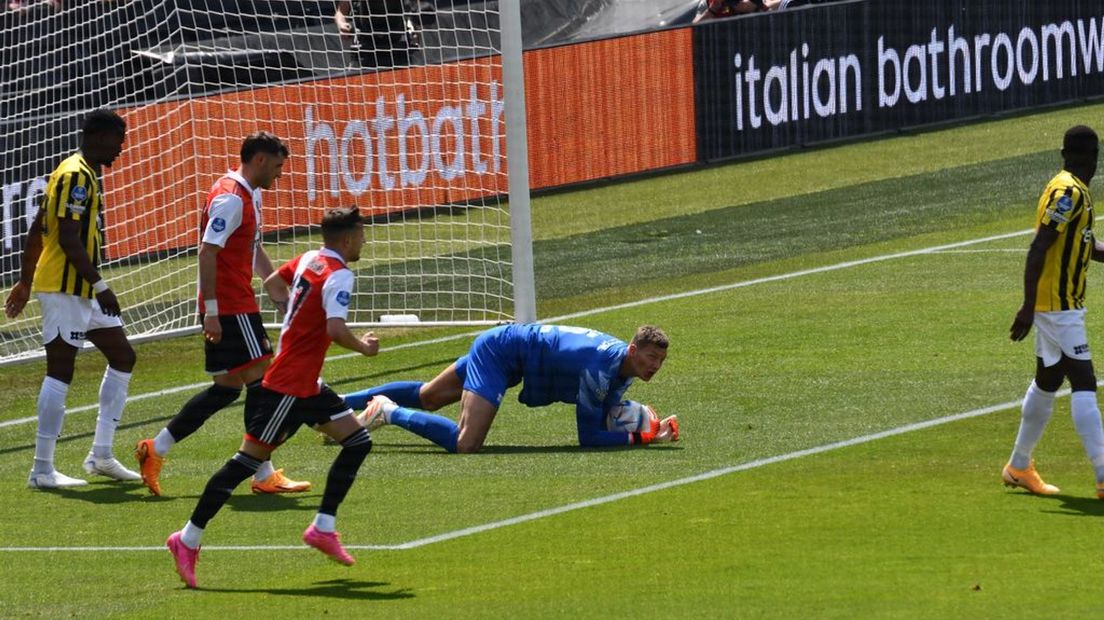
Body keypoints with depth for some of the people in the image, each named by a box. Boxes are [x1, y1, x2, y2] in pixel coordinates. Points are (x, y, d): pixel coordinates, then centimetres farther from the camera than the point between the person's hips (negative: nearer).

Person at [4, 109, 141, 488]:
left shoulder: (84, 174, 17)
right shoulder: (76, 176, -14)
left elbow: (37, 229, 20)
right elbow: (68, 236, -22)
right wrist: (100, 285, -21)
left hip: (83, 291, 11)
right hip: (64, 290, -11)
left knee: (122, 356, 14)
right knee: (60, 372, -8)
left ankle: (101, 455, 15)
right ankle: (42, 470, -6)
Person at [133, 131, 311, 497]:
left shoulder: (250, 196, 17)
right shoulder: (230, 198, -15)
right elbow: (207, 253, -21)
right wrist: (211, 311, -23)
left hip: (237, 305, 10)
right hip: (230, 309, -10)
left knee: (228, 388, 11)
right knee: (261, 381, -8)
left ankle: (155, 450, 13)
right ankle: (264, 476, -5)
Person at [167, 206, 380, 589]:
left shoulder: (308, 260, 9)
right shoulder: (339, 275, -18)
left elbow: (272, 283, 25)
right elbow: (335, 330, -30)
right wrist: (364, 347, -12)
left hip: (307, 384, 10)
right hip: (288, 386, -10)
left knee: (358, 441, 10)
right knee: (250, 459, -6)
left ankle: (323, 528, 12)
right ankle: (188, 540, -2)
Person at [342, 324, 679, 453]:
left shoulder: (625, 367, -4)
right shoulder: (600, 368, -31)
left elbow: (601, 423, 4)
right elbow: (589, 437, -28)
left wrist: (650, 429, -11)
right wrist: (641, 438, -31)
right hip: (499, 352, -9)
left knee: (427, 397, 26)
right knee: (465, 444, -27)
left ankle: (338, 403, 39)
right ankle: (391, 413, -7)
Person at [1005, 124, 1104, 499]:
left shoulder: (1071, 191, 13)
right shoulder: (1069, 193, -17)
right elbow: (1037, 250, -23)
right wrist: (1028, 307, -26)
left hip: (1060, 305, 10)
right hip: (1059, 307, -10)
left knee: (1047, 382, 18)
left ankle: (1019, 467, 29)